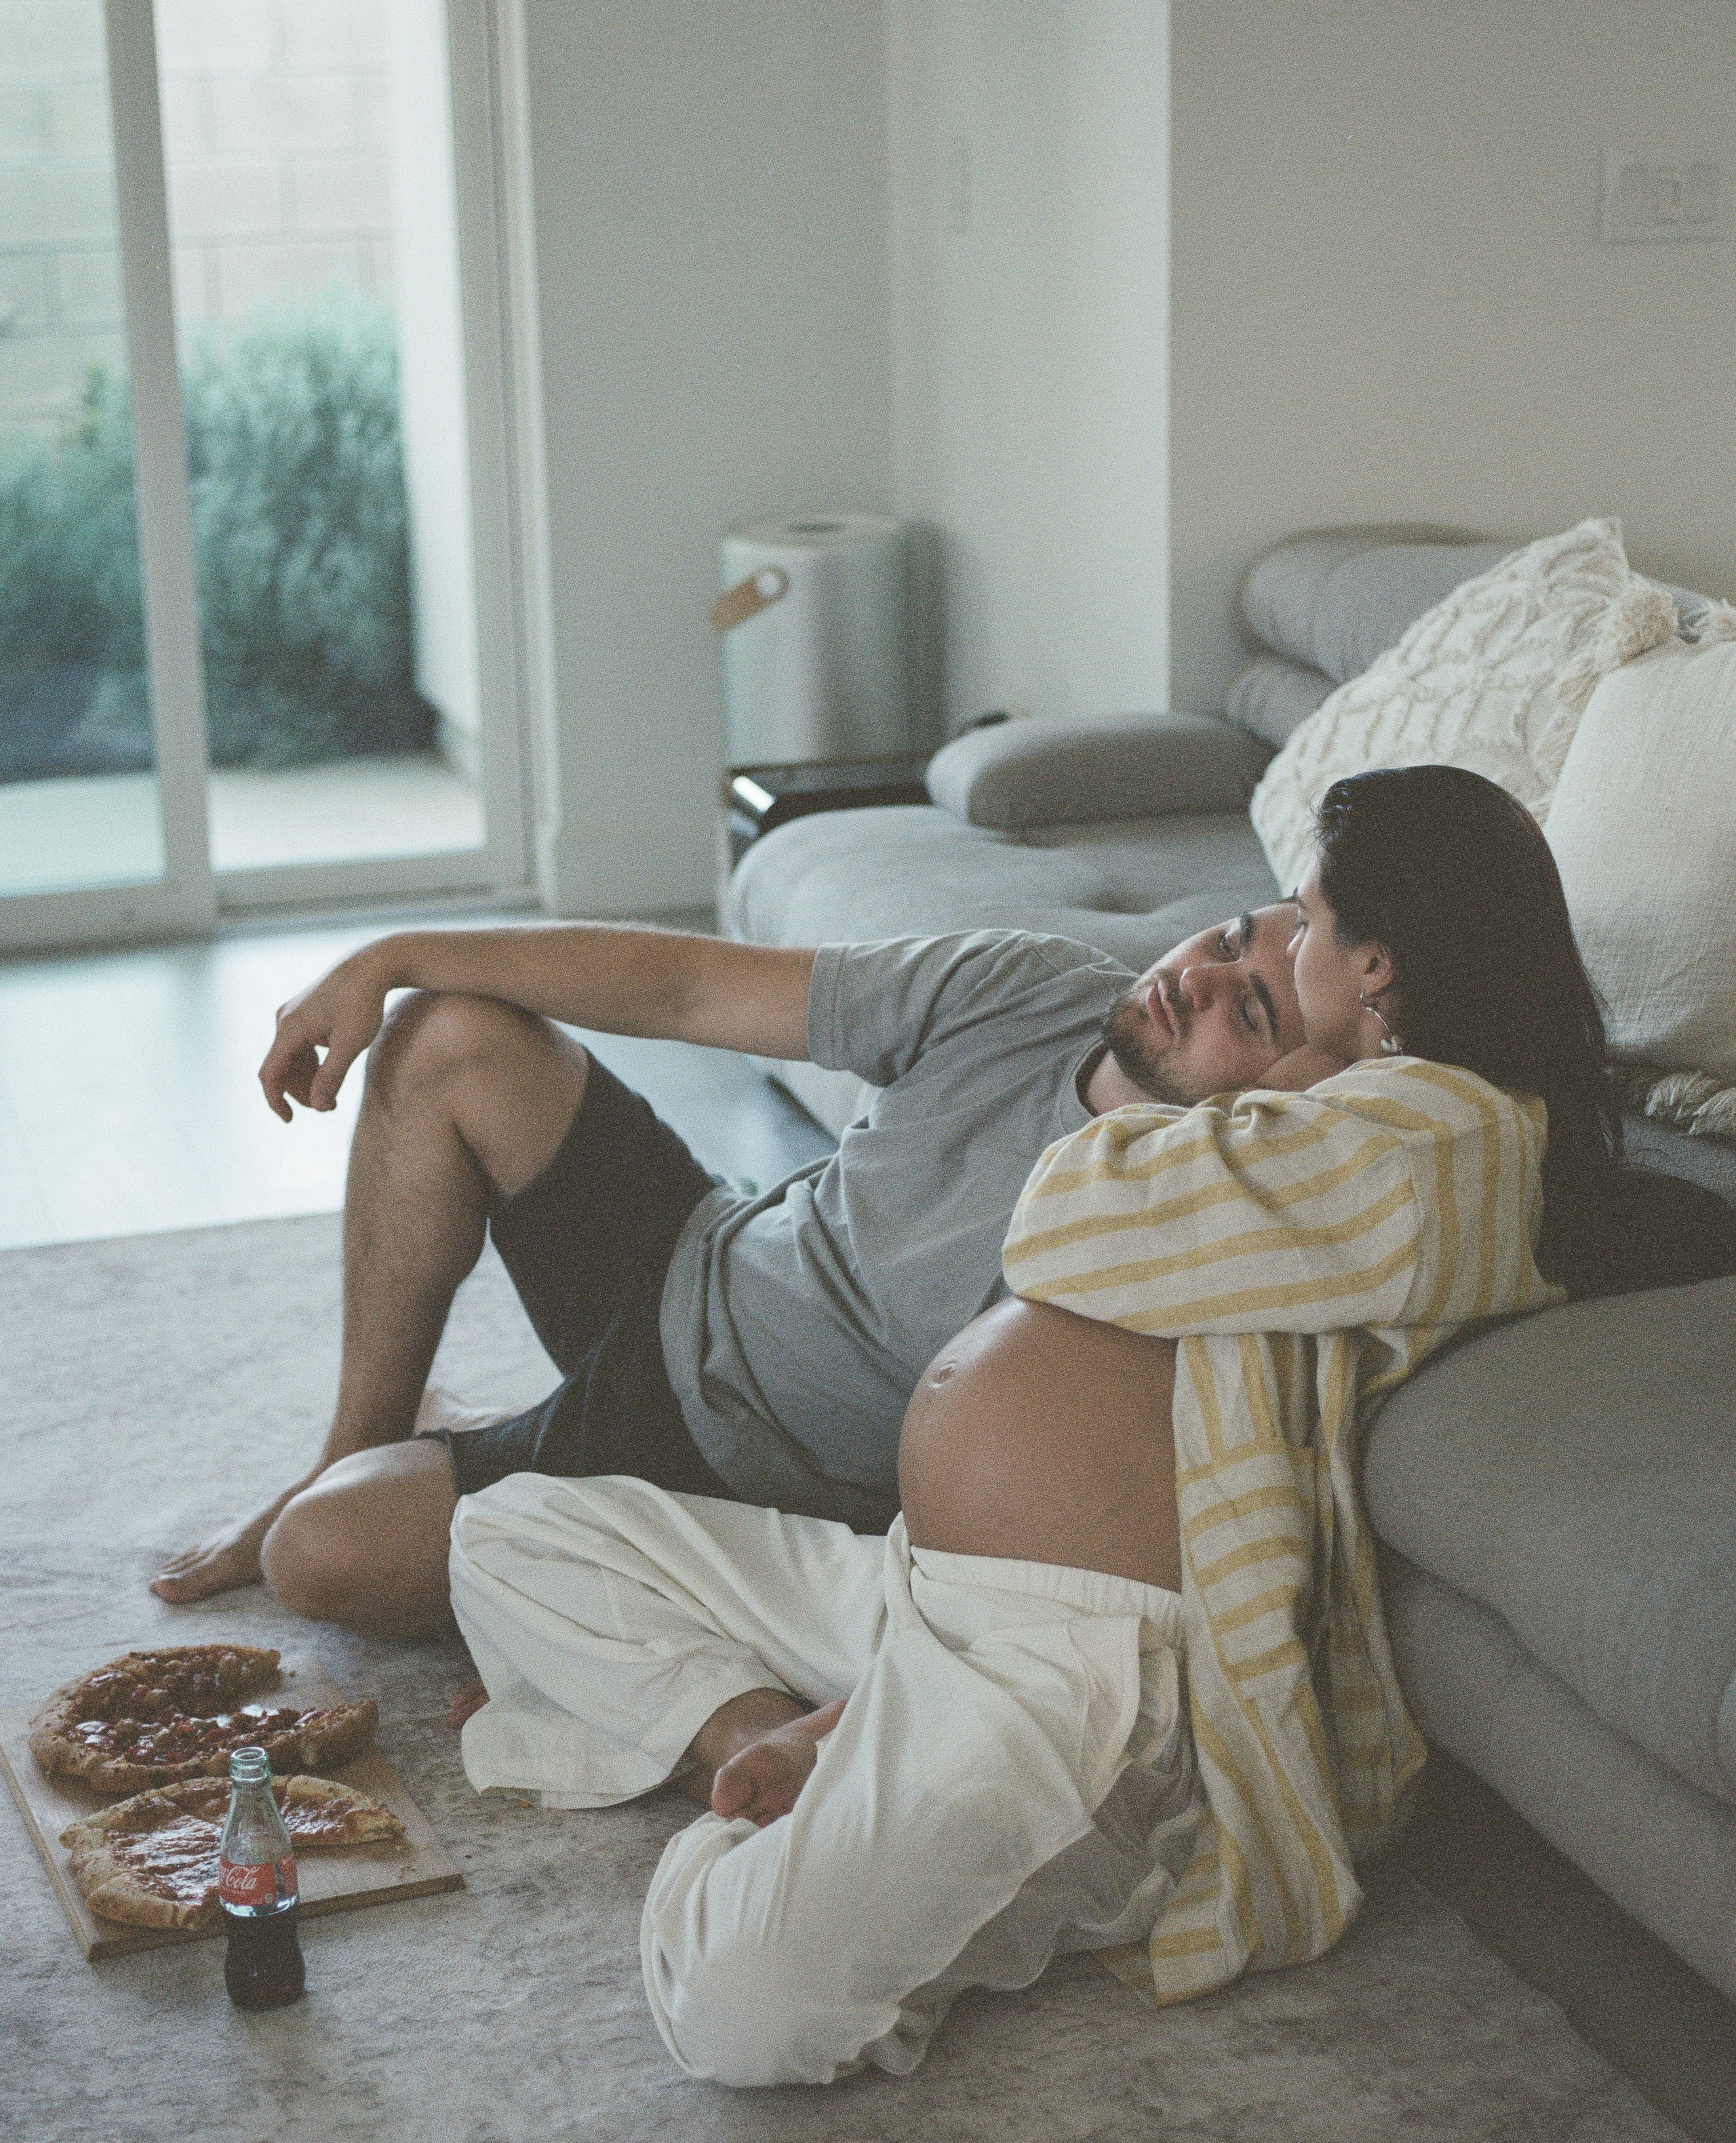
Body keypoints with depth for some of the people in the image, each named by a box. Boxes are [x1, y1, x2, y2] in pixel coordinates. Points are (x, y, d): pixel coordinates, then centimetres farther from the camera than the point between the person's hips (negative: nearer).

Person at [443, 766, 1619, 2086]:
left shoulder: (1436, 1131, -14)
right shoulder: (1367, 1113, 19)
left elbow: (1066, 1225, -13)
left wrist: (1289, 1082, 0)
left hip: (1074, 1653, -11)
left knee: (746, 2011, -31)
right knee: (507, 1538, 13)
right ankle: (773, 1739, -2)